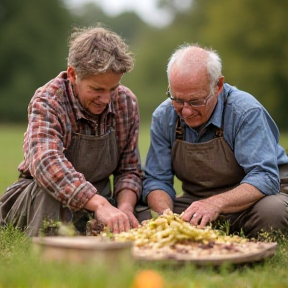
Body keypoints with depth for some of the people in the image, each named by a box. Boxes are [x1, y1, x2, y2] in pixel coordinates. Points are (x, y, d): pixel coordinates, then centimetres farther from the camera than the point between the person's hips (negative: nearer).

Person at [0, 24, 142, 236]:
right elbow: (46, 162, -40)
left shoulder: (127, 102, -5)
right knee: (51, 192, -38)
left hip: (99, 199, 5)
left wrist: (125, 207, -22)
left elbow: (129, 169, 0)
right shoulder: (47, 102, -21)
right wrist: (99, 205, -52)